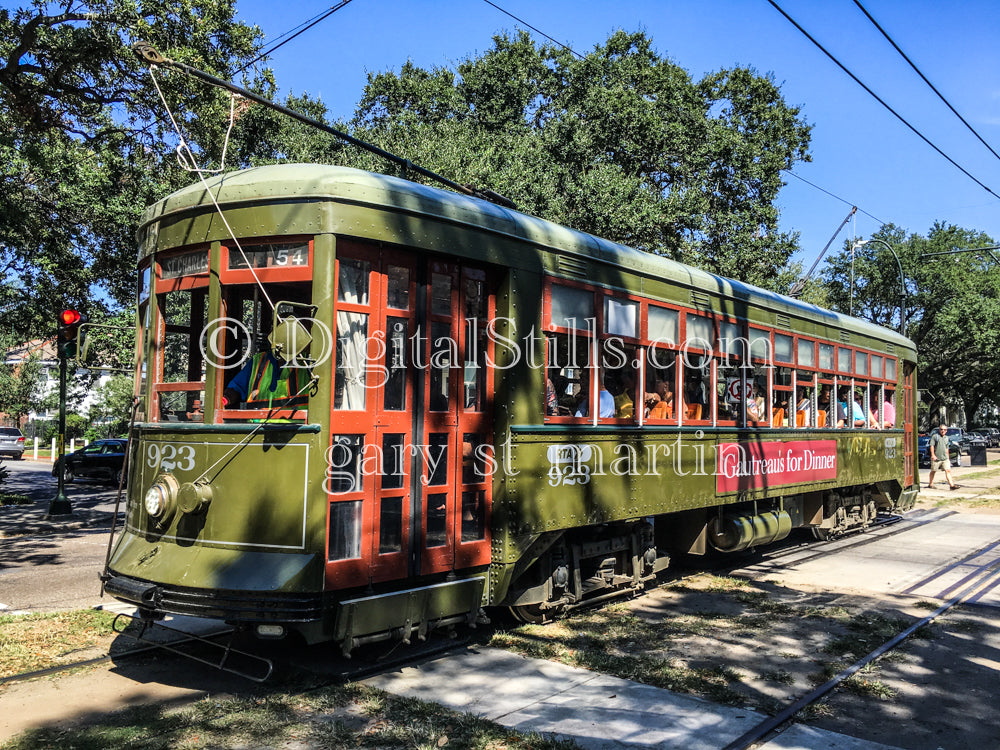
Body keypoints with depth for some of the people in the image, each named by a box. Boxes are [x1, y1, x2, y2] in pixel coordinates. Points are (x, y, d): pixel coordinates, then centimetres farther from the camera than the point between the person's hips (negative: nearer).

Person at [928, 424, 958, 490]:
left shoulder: (946, 438, 16)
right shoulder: (935, 436, -3)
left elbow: (947, 448, 24)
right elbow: (931, 446, -9)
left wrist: (948, 457, 23)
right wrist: (933, 455, -18)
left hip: (945, 458, 5)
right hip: (936, 458, -5)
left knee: (948, 470, -8)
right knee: (933, 471, 6)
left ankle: (951, 485, -13)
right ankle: (930, 484, 17)